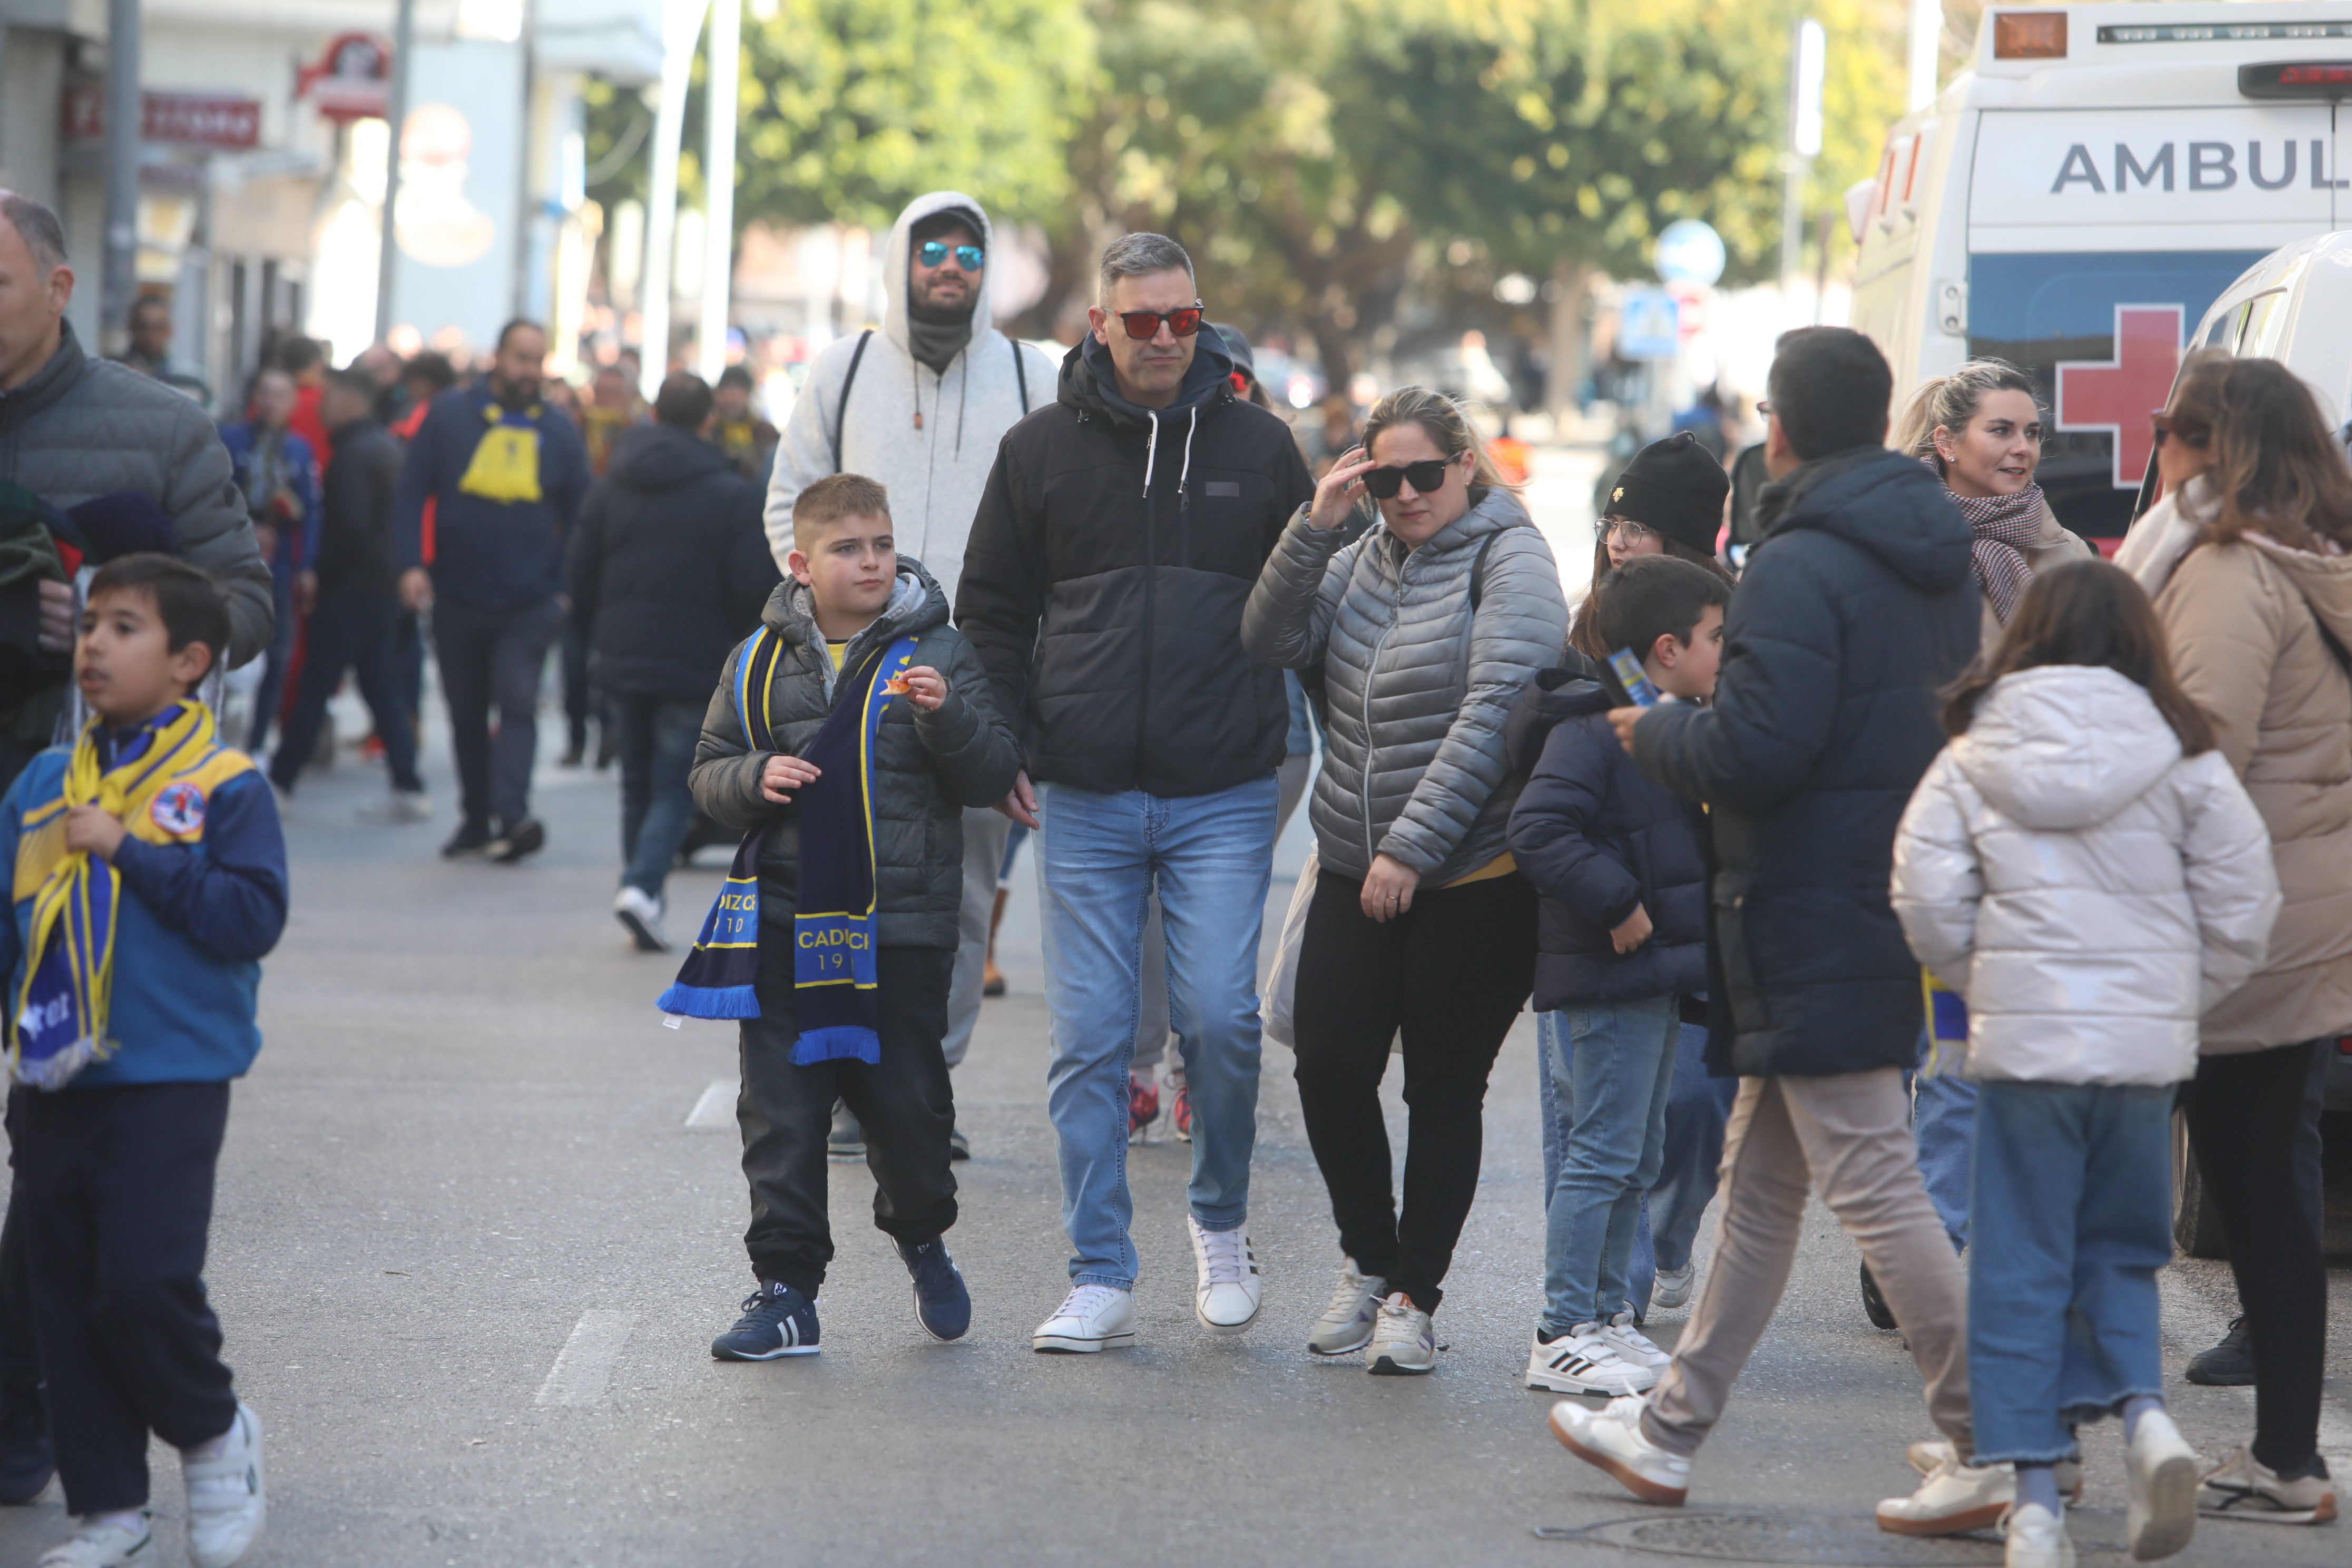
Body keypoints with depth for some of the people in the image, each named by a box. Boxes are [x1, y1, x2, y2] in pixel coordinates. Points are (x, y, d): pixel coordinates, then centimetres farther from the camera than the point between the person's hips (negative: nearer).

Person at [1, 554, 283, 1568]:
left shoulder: (224, 788, -6)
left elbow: (253, 916, -16)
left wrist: (128, 853, -18)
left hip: (170, 1078, -5)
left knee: (145, 1278, -13)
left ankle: (213, 1436, 15)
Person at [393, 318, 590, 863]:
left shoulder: (558, 431, 5)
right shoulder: (450, 415, 2)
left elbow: (579, 515, 11)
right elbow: (412, 491, 1)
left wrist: (570, 589, 4)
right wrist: (411, 564, -11)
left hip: (529, 605, -1)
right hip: (458, 601, 1)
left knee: (518, 704, -15)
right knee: (467, 713, 10)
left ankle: (511, 815, -24)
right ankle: (475, 821, 20)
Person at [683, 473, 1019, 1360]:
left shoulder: (936, 655, 0)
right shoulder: (761, 662, 7)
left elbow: (993, 778, -3)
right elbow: (708, 772, 13)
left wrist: (948, 716, -22)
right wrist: (753, 780, -9)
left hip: (903, 929, -2)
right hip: (787, 928, 2)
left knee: (906, 1104, 5)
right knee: (781, 1118, 1)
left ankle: (922, 1239, 32)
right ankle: (786, 1290, 7)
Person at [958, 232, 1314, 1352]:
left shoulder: (1257, 447, 6)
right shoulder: (1041, 450, 6)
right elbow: (991, 610, 12)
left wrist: (1289, 739, 6)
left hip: (1223, 798, -1)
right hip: (1082, 800, 1)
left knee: (1219, 1018, -10)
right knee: (1089, 1040, 0)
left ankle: (1221, 1221, 15)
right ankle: (1101, 1279, 6)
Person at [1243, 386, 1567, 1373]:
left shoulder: (1509, 560, -8)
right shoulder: (1363, 558, 11)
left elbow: (1493, 716, -16)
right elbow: (1271, 644, 2)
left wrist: (1412, 848, -18)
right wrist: (1314, 528, -9)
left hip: (1475, 876, -5)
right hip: (1357, 875, 5)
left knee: (1444, 1088, 2)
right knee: (1328, 1065, -1)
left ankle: (1414, 1295, 13)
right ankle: (1367, 1261, 20)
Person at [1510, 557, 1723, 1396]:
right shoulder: (1590, 730, -16)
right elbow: (1537, 830, -26)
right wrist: (1617, 903, -25)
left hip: (1658, 979, 10)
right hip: (1606, 979, -10)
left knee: (1639, 1159, 15)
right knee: (1603, 1154, -8)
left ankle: (1609, 1316, 23)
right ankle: (1562, 1335, -4)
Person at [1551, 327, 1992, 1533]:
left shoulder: (1800, 567, -18)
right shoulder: (1938, 562, 10)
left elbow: (1756, 749, -24)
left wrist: (1656, 733, -3)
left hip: (1813, 924, -9)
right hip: (1902, 908, 10)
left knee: (1875, 1187, -7)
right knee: (1758, 1180, 18)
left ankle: (1993, 1454, -7)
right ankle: (1672, 1427, 28)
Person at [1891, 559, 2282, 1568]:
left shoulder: (1972, 760, 0)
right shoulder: (2183, 760, -1)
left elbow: (1928, 898, -5)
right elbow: (2242, 904, 0)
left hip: (2021, 1037, -1)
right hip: (2146, 1041, 1)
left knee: (2019, 1268, 5)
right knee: (2121, 1254, 17)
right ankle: (2141, 1410, -8)